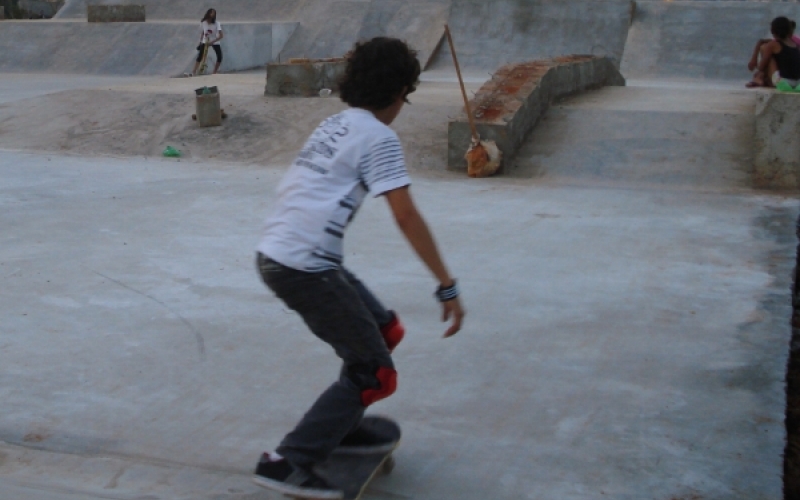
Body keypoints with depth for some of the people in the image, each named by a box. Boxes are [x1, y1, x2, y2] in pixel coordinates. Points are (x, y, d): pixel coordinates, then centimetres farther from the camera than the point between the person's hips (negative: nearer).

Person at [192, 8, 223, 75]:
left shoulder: (217, 23, -20)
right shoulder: (203, 23, -12)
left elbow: (221, 36, -28)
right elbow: (202, 33, 4)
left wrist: (212, 42, -35)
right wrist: (200, 42, 2)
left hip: (215, 42, -1)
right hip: (205, 42, 1)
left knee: (219, 57, -14)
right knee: (199, 57, -13)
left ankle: (214, 73, 3)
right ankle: (193, 73, -14)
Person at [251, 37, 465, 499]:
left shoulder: (335, 125, 18)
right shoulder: (379, 137, -7)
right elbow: (406, 217, -16)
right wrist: (448, 286, -15)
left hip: (276, 254, 9)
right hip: (306, 268, -9)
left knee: (385, 330, 20)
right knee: (376, 374, -2)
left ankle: (342, 425, 31)